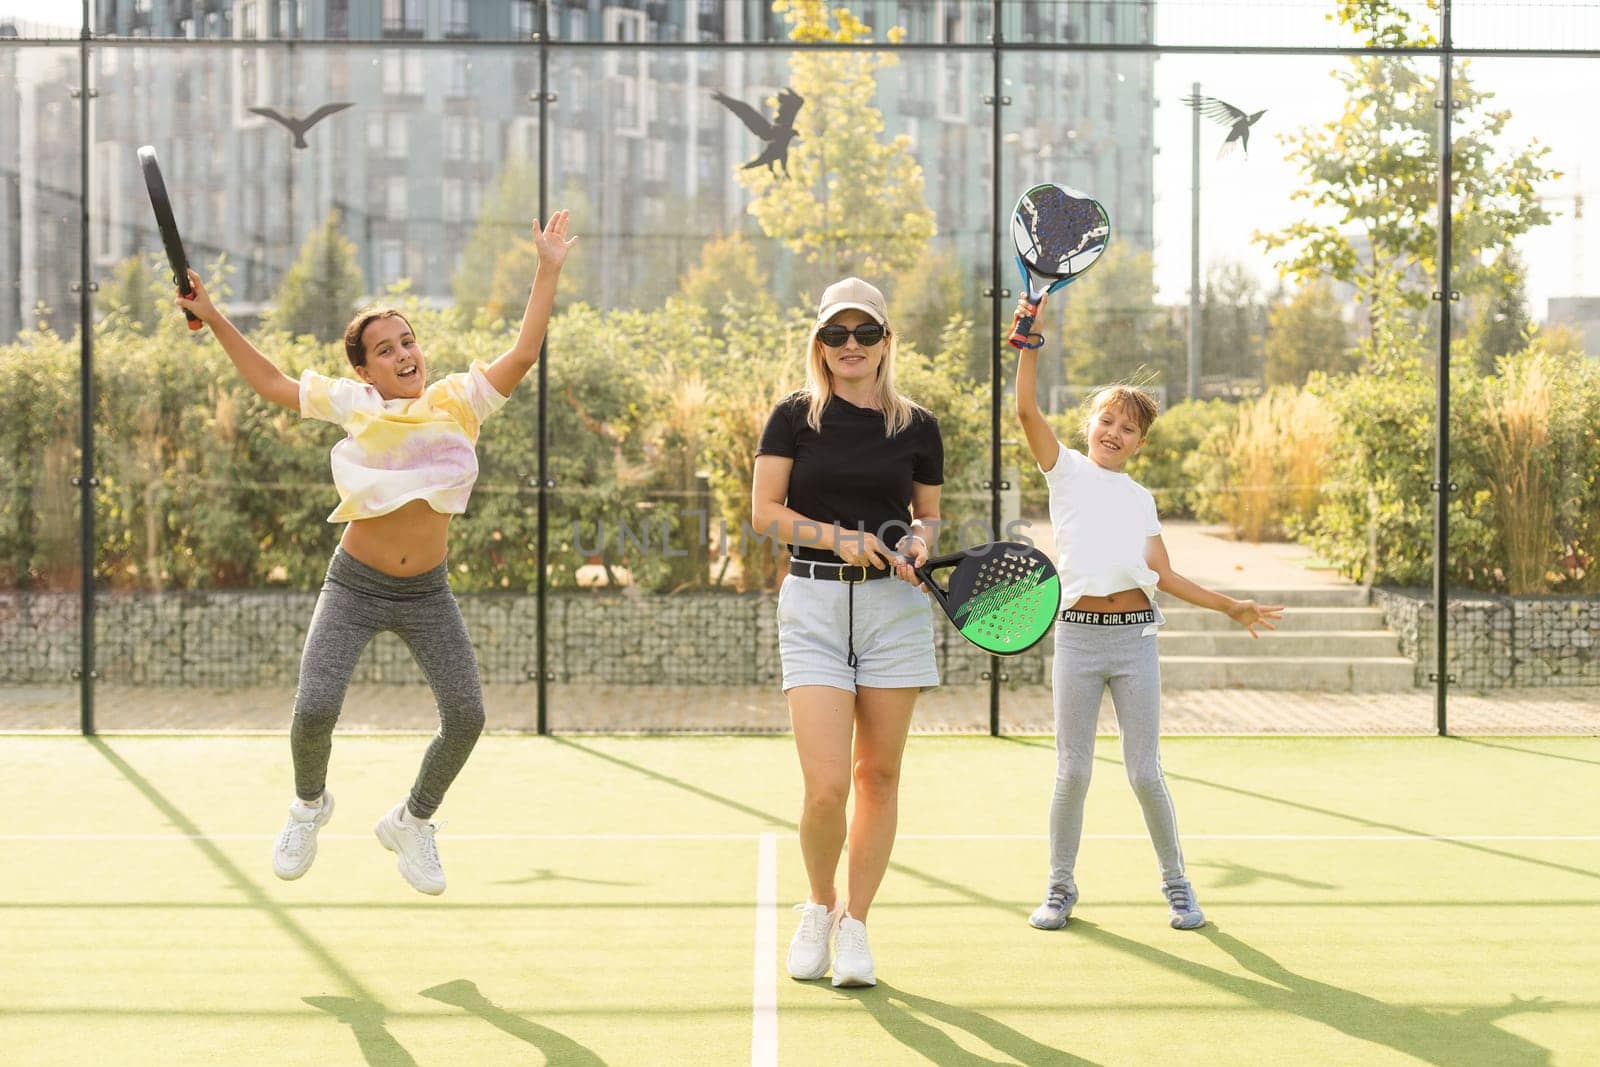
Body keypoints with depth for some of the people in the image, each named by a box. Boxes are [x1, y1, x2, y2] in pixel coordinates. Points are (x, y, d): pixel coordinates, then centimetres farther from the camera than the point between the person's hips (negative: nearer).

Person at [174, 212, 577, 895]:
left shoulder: (458, 402, -2)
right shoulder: (352, 404, -3)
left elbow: (523, 355, -5)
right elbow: (272, 384, 9)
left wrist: (549, 271, -8)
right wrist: (214, 320, 7)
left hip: (427, 592, 2)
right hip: (355, 586, -1)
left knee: (466, 716, -5)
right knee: (315, 709, -16)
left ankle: (411, 823, 21)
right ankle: (310, 803, 19)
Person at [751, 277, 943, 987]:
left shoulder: (917, 427, 7)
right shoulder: (795, 417, 2)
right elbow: (765, 511, 0)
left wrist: (918, 543, -6)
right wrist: (839, 538, -13)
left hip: (895, 608, 2)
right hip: (813, 605, -2)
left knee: (878, 775, 5)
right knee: (826, 785, -10)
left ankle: (854, 926, 19)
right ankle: (819, 905, 18)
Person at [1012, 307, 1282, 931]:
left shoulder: (1141, 498, 15)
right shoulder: (1066, 471, 7)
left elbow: (1163, 575, 10)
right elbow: (1026, 410, -7)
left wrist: (1230, 607, 8)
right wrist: (1029, 341, -14)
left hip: (1135, 636, 2)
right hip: (1078, 636, -2)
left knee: (1145, 773, 3)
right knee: (1073, 772, 1)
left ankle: (1176, 886, 16)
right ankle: (1060, 888, 15)